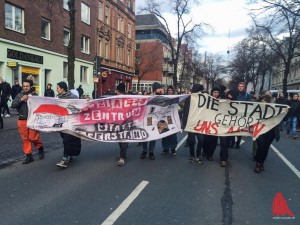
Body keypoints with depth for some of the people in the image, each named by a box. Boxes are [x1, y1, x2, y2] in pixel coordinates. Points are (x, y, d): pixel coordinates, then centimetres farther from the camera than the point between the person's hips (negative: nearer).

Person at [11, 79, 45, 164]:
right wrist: (21, 99, -13)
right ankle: (29, 156, 16)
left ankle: (40, 148, 24)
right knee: (25, 139, 6)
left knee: (33, 137, -5)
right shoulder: (19, 95, 7)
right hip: (22, 120, 4)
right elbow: (13, 105, -3)